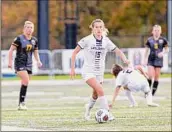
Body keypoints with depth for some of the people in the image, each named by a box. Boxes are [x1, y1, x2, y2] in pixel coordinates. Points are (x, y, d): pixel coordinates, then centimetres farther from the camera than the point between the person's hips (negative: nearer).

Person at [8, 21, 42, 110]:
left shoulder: (34, 40, 8)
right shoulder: (19, 39, -8)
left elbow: (35, 52, 19)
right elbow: (11, 50, -6)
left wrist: (38, 61, 1)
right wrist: (10, 61, -14)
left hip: (29, 65, 6)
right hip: (20, 63, -6)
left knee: (24, 84, 8)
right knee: (26, 81, -23)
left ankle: (21, 105, 16)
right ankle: (22, 102, -17)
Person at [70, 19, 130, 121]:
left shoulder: (106, 41, -2)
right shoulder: (87, 40, -12)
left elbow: (118, 51, -1)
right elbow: (75, 52, -6)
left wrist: (125, 59, -22)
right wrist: (72, 68, -8)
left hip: (99, 72, 5)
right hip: (88, 71, -5)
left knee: (96, 95, 17)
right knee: (100, 90, -24)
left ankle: (89, 108, 47)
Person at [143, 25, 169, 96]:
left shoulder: (163, 40, -2)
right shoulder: (149, 40, 0)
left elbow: (167, 49, 6)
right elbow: (146, 50, 9)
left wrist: (163, 53, -14)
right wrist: (145, 59, 6)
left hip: (159, 60, 0)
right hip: (151, 60, 0)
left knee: (156, 77, 3)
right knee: (150, 76, -13)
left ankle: (153, 93, 11)